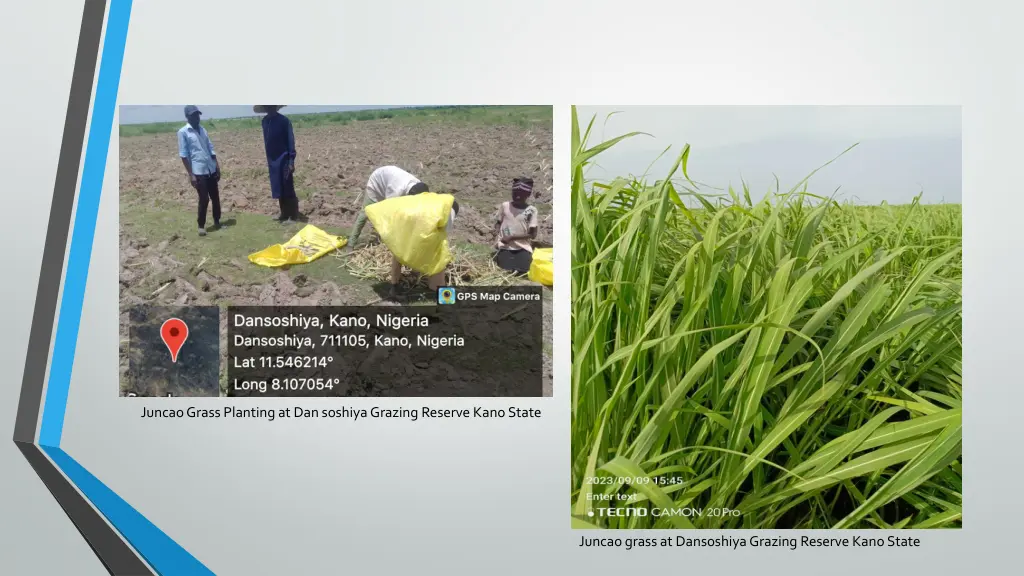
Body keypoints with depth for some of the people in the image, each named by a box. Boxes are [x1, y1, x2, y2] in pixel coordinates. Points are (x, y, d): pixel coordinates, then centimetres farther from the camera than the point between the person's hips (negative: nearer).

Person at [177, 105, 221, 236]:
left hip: (211, 170, 6)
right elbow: (183, 155, -9)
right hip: (198, 171, -6)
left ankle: (217, 221, 26)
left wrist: (217, 167, 9)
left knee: (215, 197, 11)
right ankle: (201, 226, 9)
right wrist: (190, 174, -13)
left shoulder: (203, 130, 13)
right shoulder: (183, 132, -6)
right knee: (204, 199, -5)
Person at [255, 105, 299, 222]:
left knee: (288, 189, -4)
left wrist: (291, 160, -16)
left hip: (283, 160, -6)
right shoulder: (265, 121, 7)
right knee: (279, 190, 11)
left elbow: (291, 141, -11)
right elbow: (267, 140, 15)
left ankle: (293, 215, 2)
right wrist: (268, 159, 16)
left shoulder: (284, 120, -11)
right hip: (272, 160, 6)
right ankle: (285, 214, 19)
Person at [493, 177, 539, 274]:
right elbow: (498, 222, 15)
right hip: (505, 247, 1)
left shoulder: (531, 210, -4)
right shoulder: (505, 206, 1)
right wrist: (497, 231, -9)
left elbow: (533, 234, -5)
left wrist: (511, 237, -12)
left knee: (522, 272, -19)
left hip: (523, 248, 0)